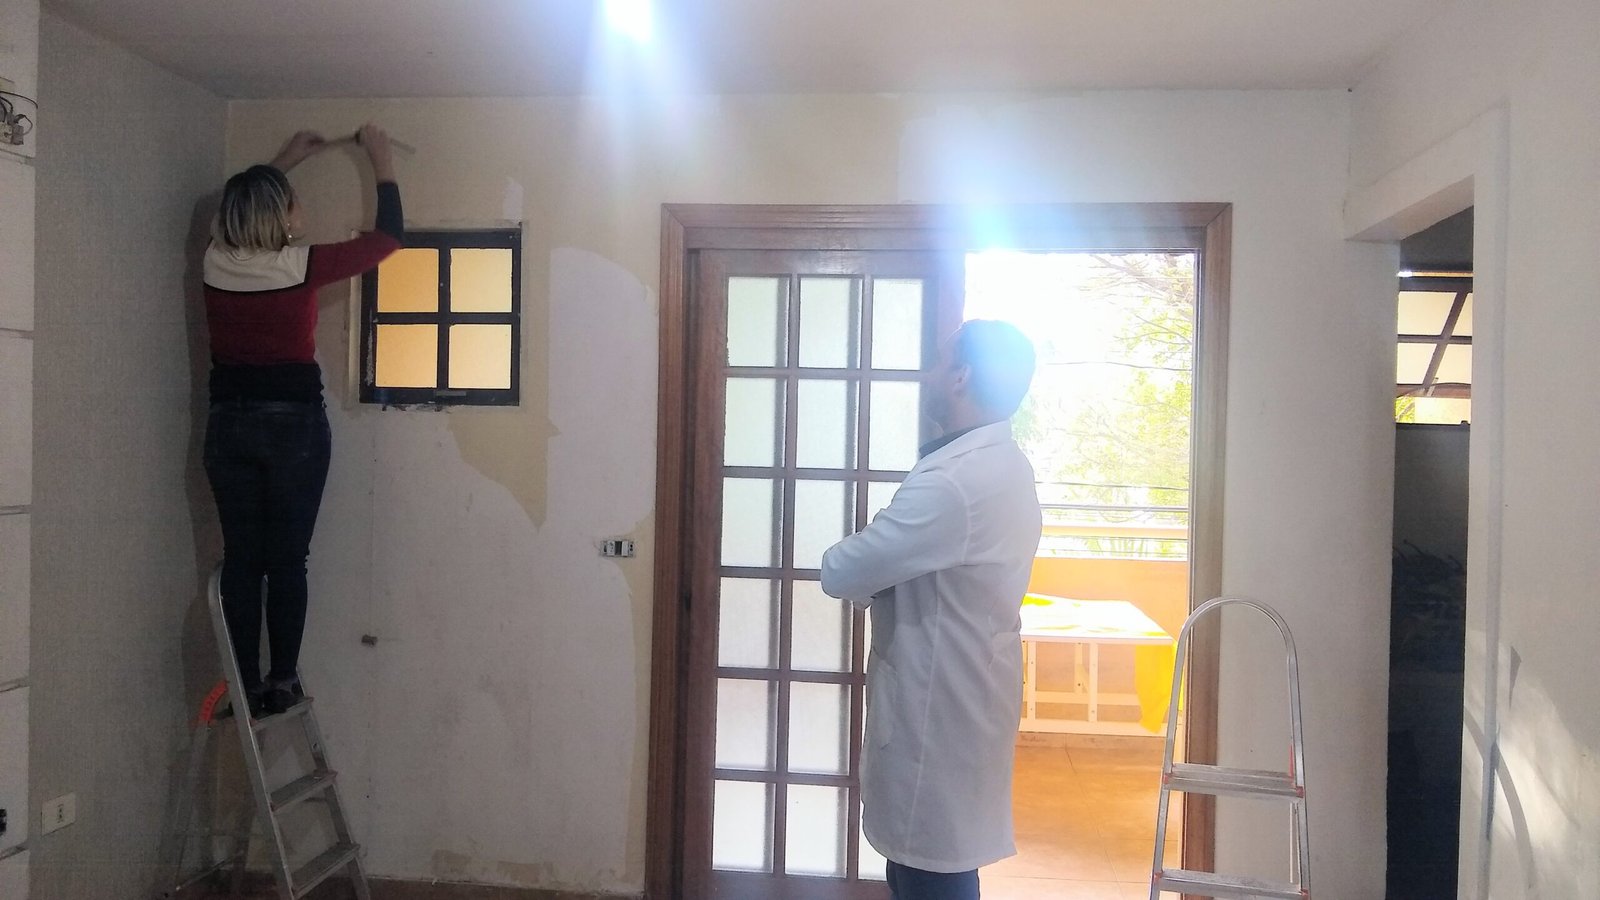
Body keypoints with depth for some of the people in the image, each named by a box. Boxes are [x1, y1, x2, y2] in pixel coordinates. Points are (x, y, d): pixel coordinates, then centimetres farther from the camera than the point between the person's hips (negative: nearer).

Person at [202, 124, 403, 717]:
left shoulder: (217, 259, 1)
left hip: (229, 423, 4)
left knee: (240, 558, 7)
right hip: (294, 423, -4)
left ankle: (246, 686, 11)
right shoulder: (301, 265, -12)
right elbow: (389, 236, -1)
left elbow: (237, 203, 26)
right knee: (287, 559, 4)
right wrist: (380, 158, 9)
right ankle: (281, 683, 10)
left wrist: (283, 161, 34)